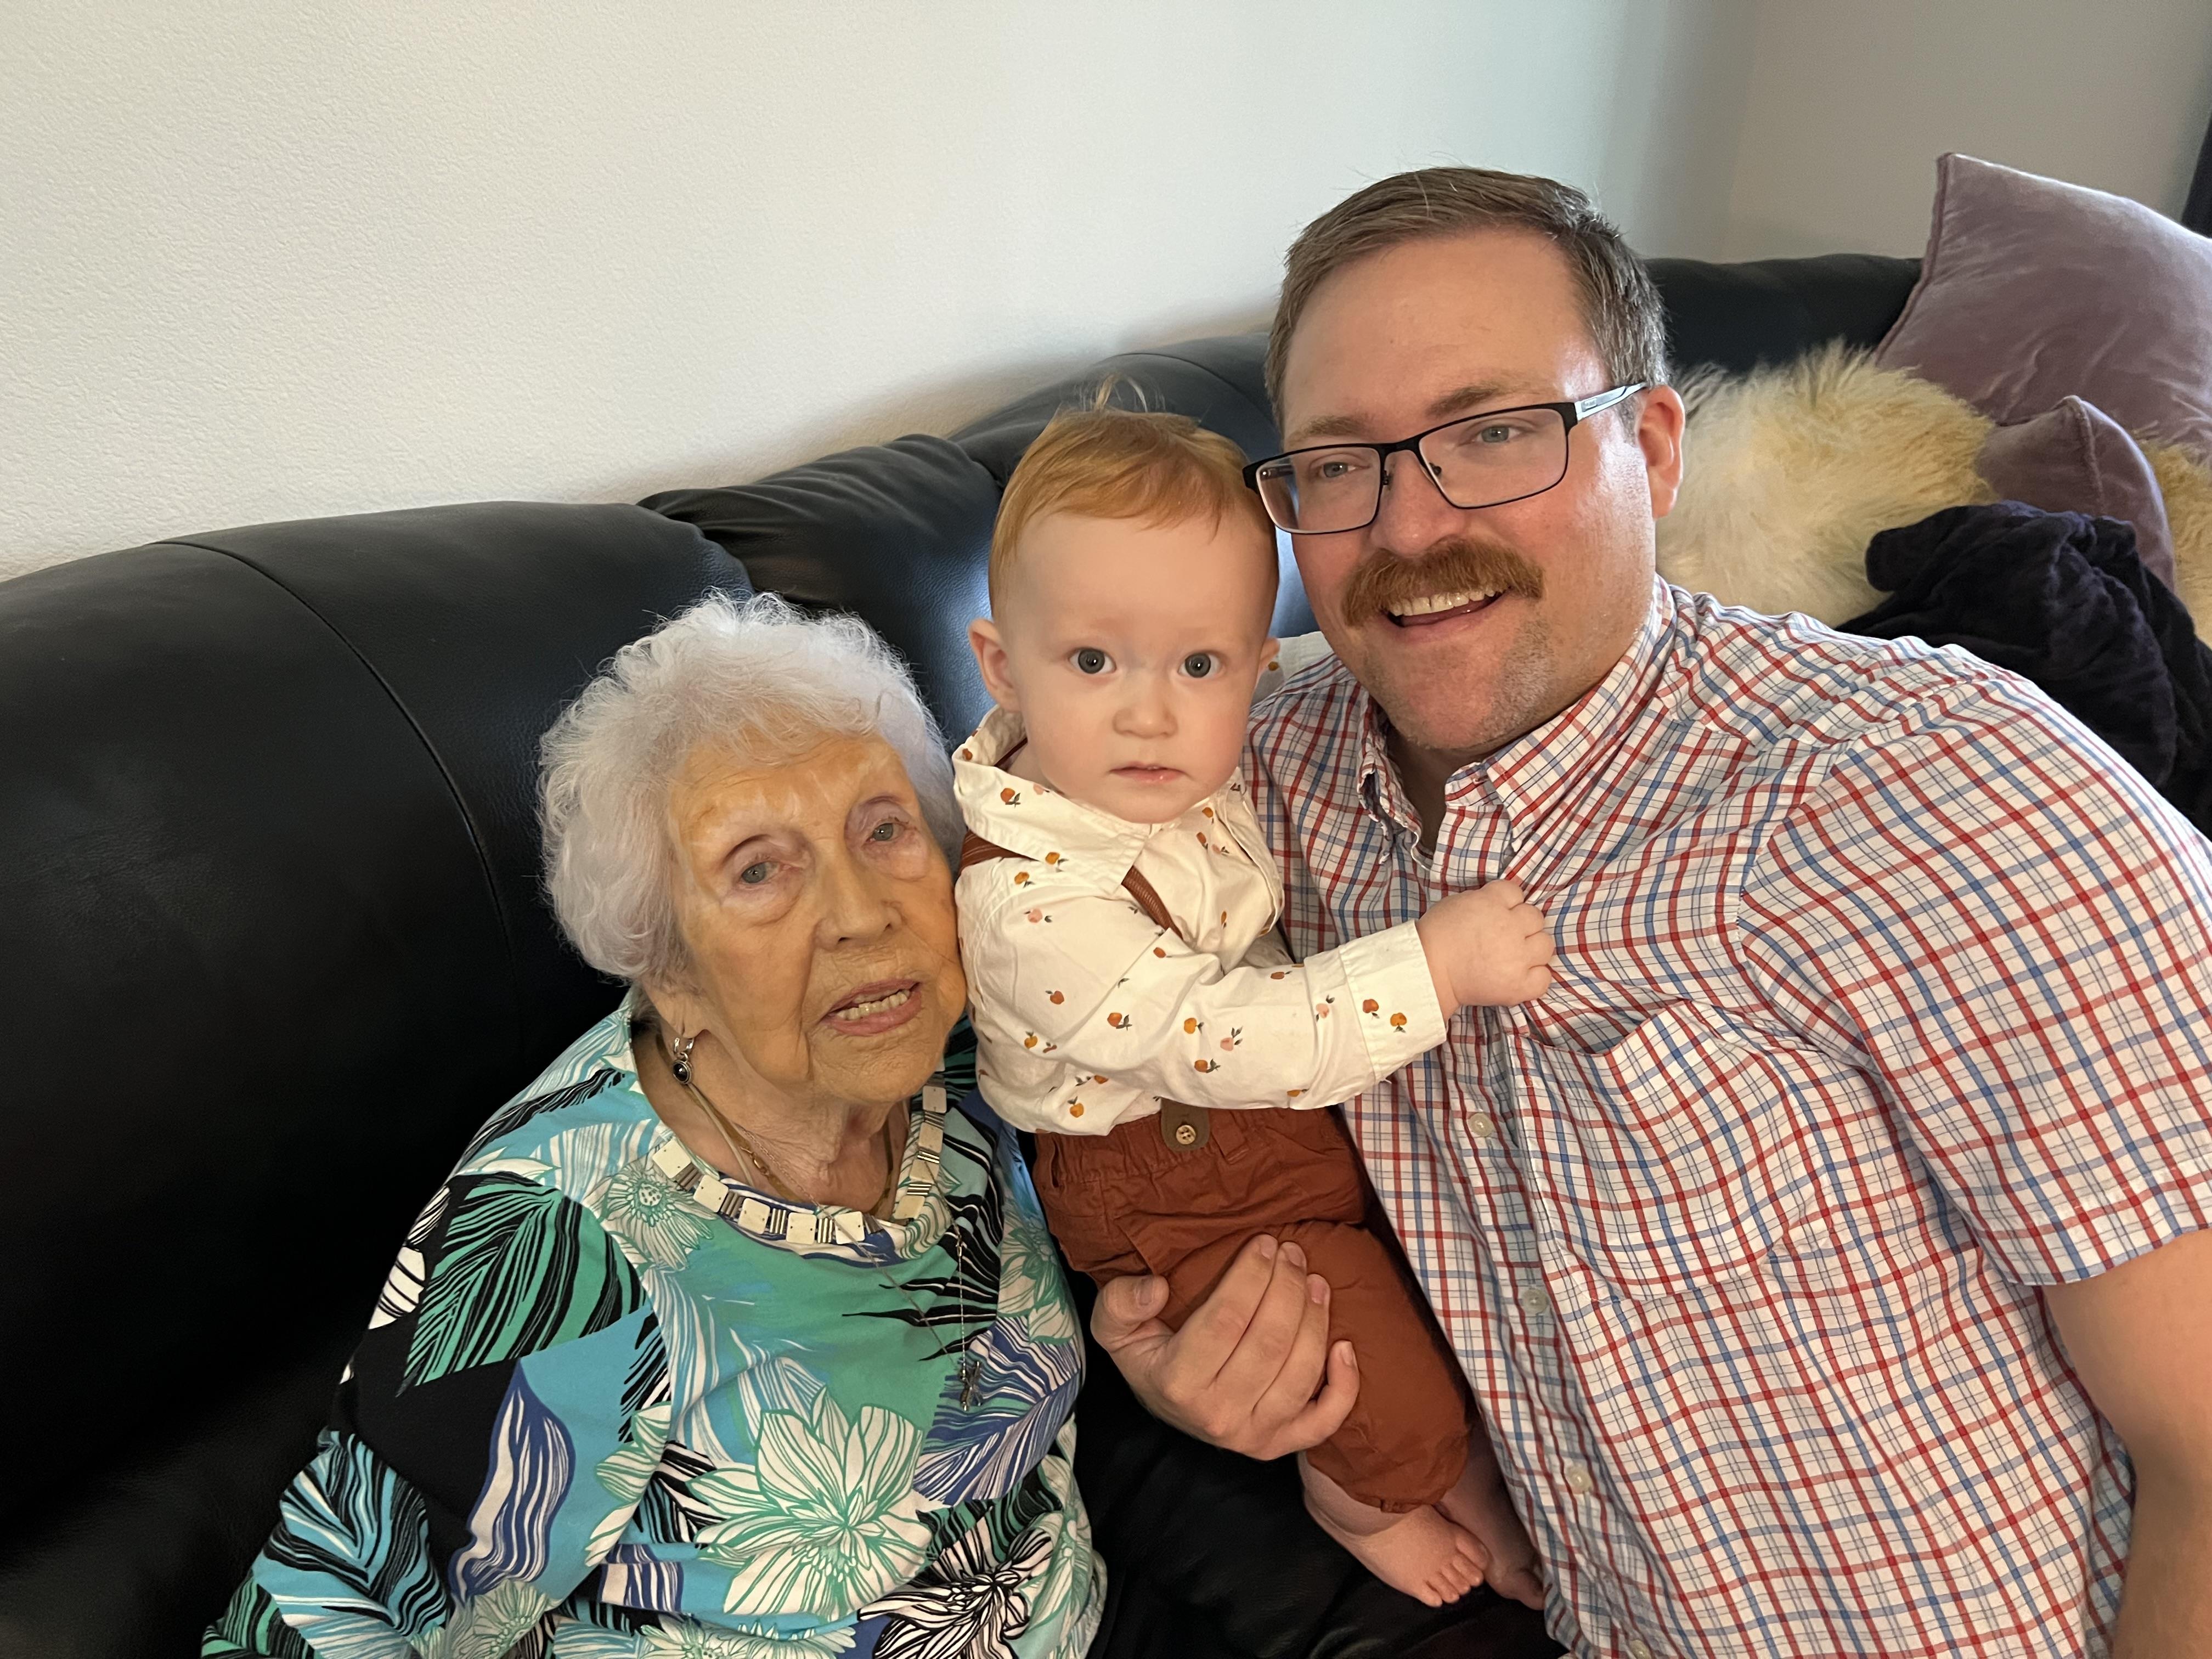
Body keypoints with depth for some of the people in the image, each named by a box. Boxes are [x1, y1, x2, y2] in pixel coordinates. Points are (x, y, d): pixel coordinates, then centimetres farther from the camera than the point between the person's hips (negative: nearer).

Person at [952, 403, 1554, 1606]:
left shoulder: (1200, 768, -10)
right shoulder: (1031, 902, -34)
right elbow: (1220, 1041, -37)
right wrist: (1435, 963, -39)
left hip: (1305, 1102, 8)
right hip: (1179, 1187, -7)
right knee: (1406, 1419, -3)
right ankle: (1356, 1494, 33)